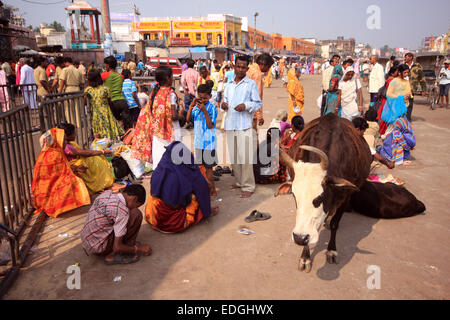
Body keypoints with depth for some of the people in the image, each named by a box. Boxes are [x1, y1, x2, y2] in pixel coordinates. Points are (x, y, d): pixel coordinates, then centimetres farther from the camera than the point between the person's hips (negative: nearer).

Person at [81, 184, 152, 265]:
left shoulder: (107, 193, 1)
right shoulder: (123, 211, -23)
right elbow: (117, 247, -20)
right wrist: (138, 249, -3)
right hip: (99, 248, -8)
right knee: (136, 214, -12)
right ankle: (112, 255, -5)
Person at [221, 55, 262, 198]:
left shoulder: (251, 84, 3)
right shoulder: (229, 85, 18)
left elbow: (258, 103, 0)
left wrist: (246, 106, -17)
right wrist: (223, 105, 1)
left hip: (245, 126, -6)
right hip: (230, 125, 6)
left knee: (245, 157, -7)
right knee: (233, 156, 11)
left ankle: (248, 187, 2)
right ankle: (240, 181, 26)